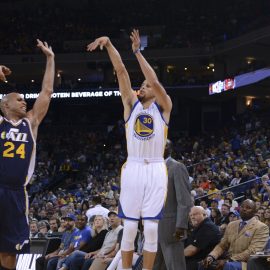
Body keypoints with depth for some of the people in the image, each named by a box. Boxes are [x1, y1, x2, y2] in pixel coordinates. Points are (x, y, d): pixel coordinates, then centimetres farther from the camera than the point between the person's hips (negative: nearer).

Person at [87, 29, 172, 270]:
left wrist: (137, 51, -14)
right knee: (129, 227, 1)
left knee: (151, 228, -1)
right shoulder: (131, 104, 11)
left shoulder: (163, 107, 5)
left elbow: (155, 81, -13)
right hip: (133, 168, 2)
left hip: (156, 170, -2)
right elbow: (121, 71, 2)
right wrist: (108, 44, -7)